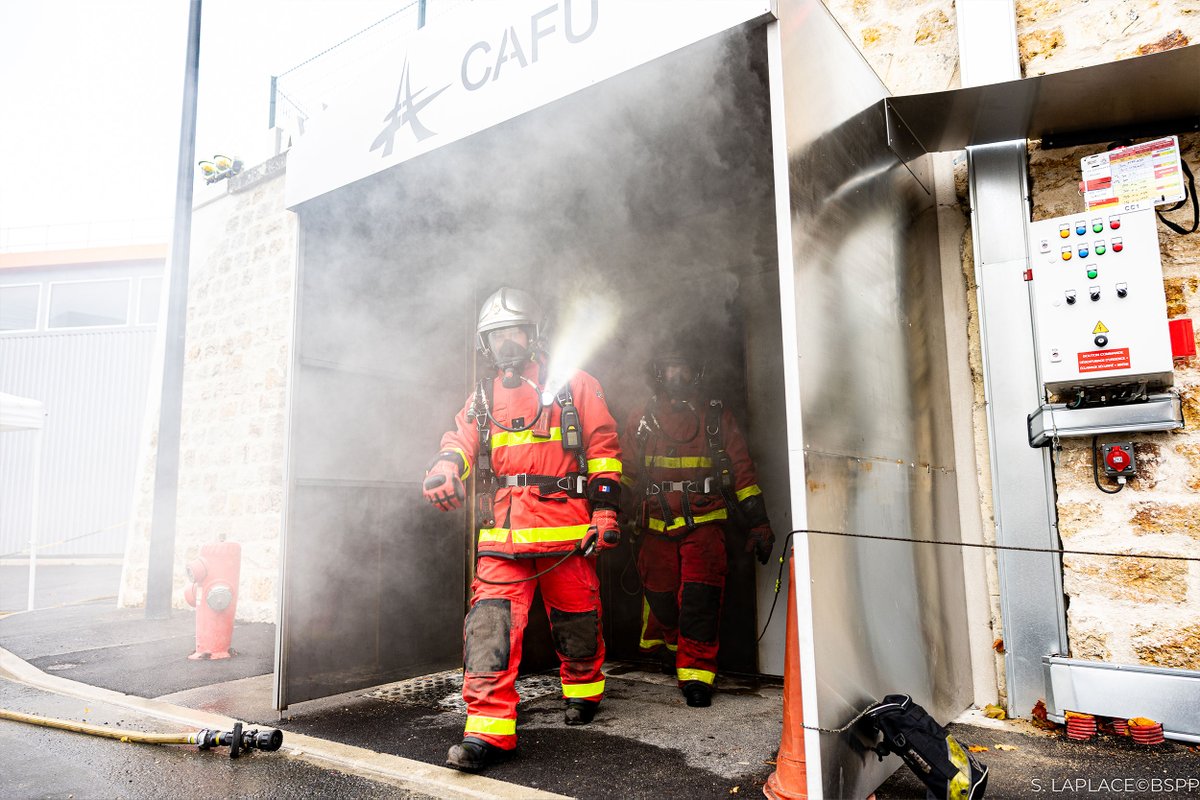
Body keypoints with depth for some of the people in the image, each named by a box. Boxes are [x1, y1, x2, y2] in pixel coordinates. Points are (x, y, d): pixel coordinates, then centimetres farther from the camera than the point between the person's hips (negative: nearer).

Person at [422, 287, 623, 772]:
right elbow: (461, 439, 5)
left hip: (565, 531, -2)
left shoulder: (574, 385, 6)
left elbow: (604, 448, 3)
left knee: (576, 621, 10)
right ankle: (488, 729, -3)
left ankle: (583, 691, 36)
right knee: (490, 624, -8)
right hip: (502, 535, 3)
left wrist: (605, 510, -5)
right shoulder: (483, 398, 19)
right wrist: (445, 466, -19)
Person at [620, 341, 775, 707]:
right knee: (660, 597, 8)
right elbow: (626, 474, 12)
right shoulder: (641, 419, 9)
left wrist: (758, 523, 4)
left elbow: (742, 470, 7)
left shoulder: (717, 416, 8)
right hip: (656, 528, 1)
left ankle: (696, 676, 1)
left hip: (704, 525, -1)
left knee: (700, 601, -11)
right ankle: (660, 648, 38)